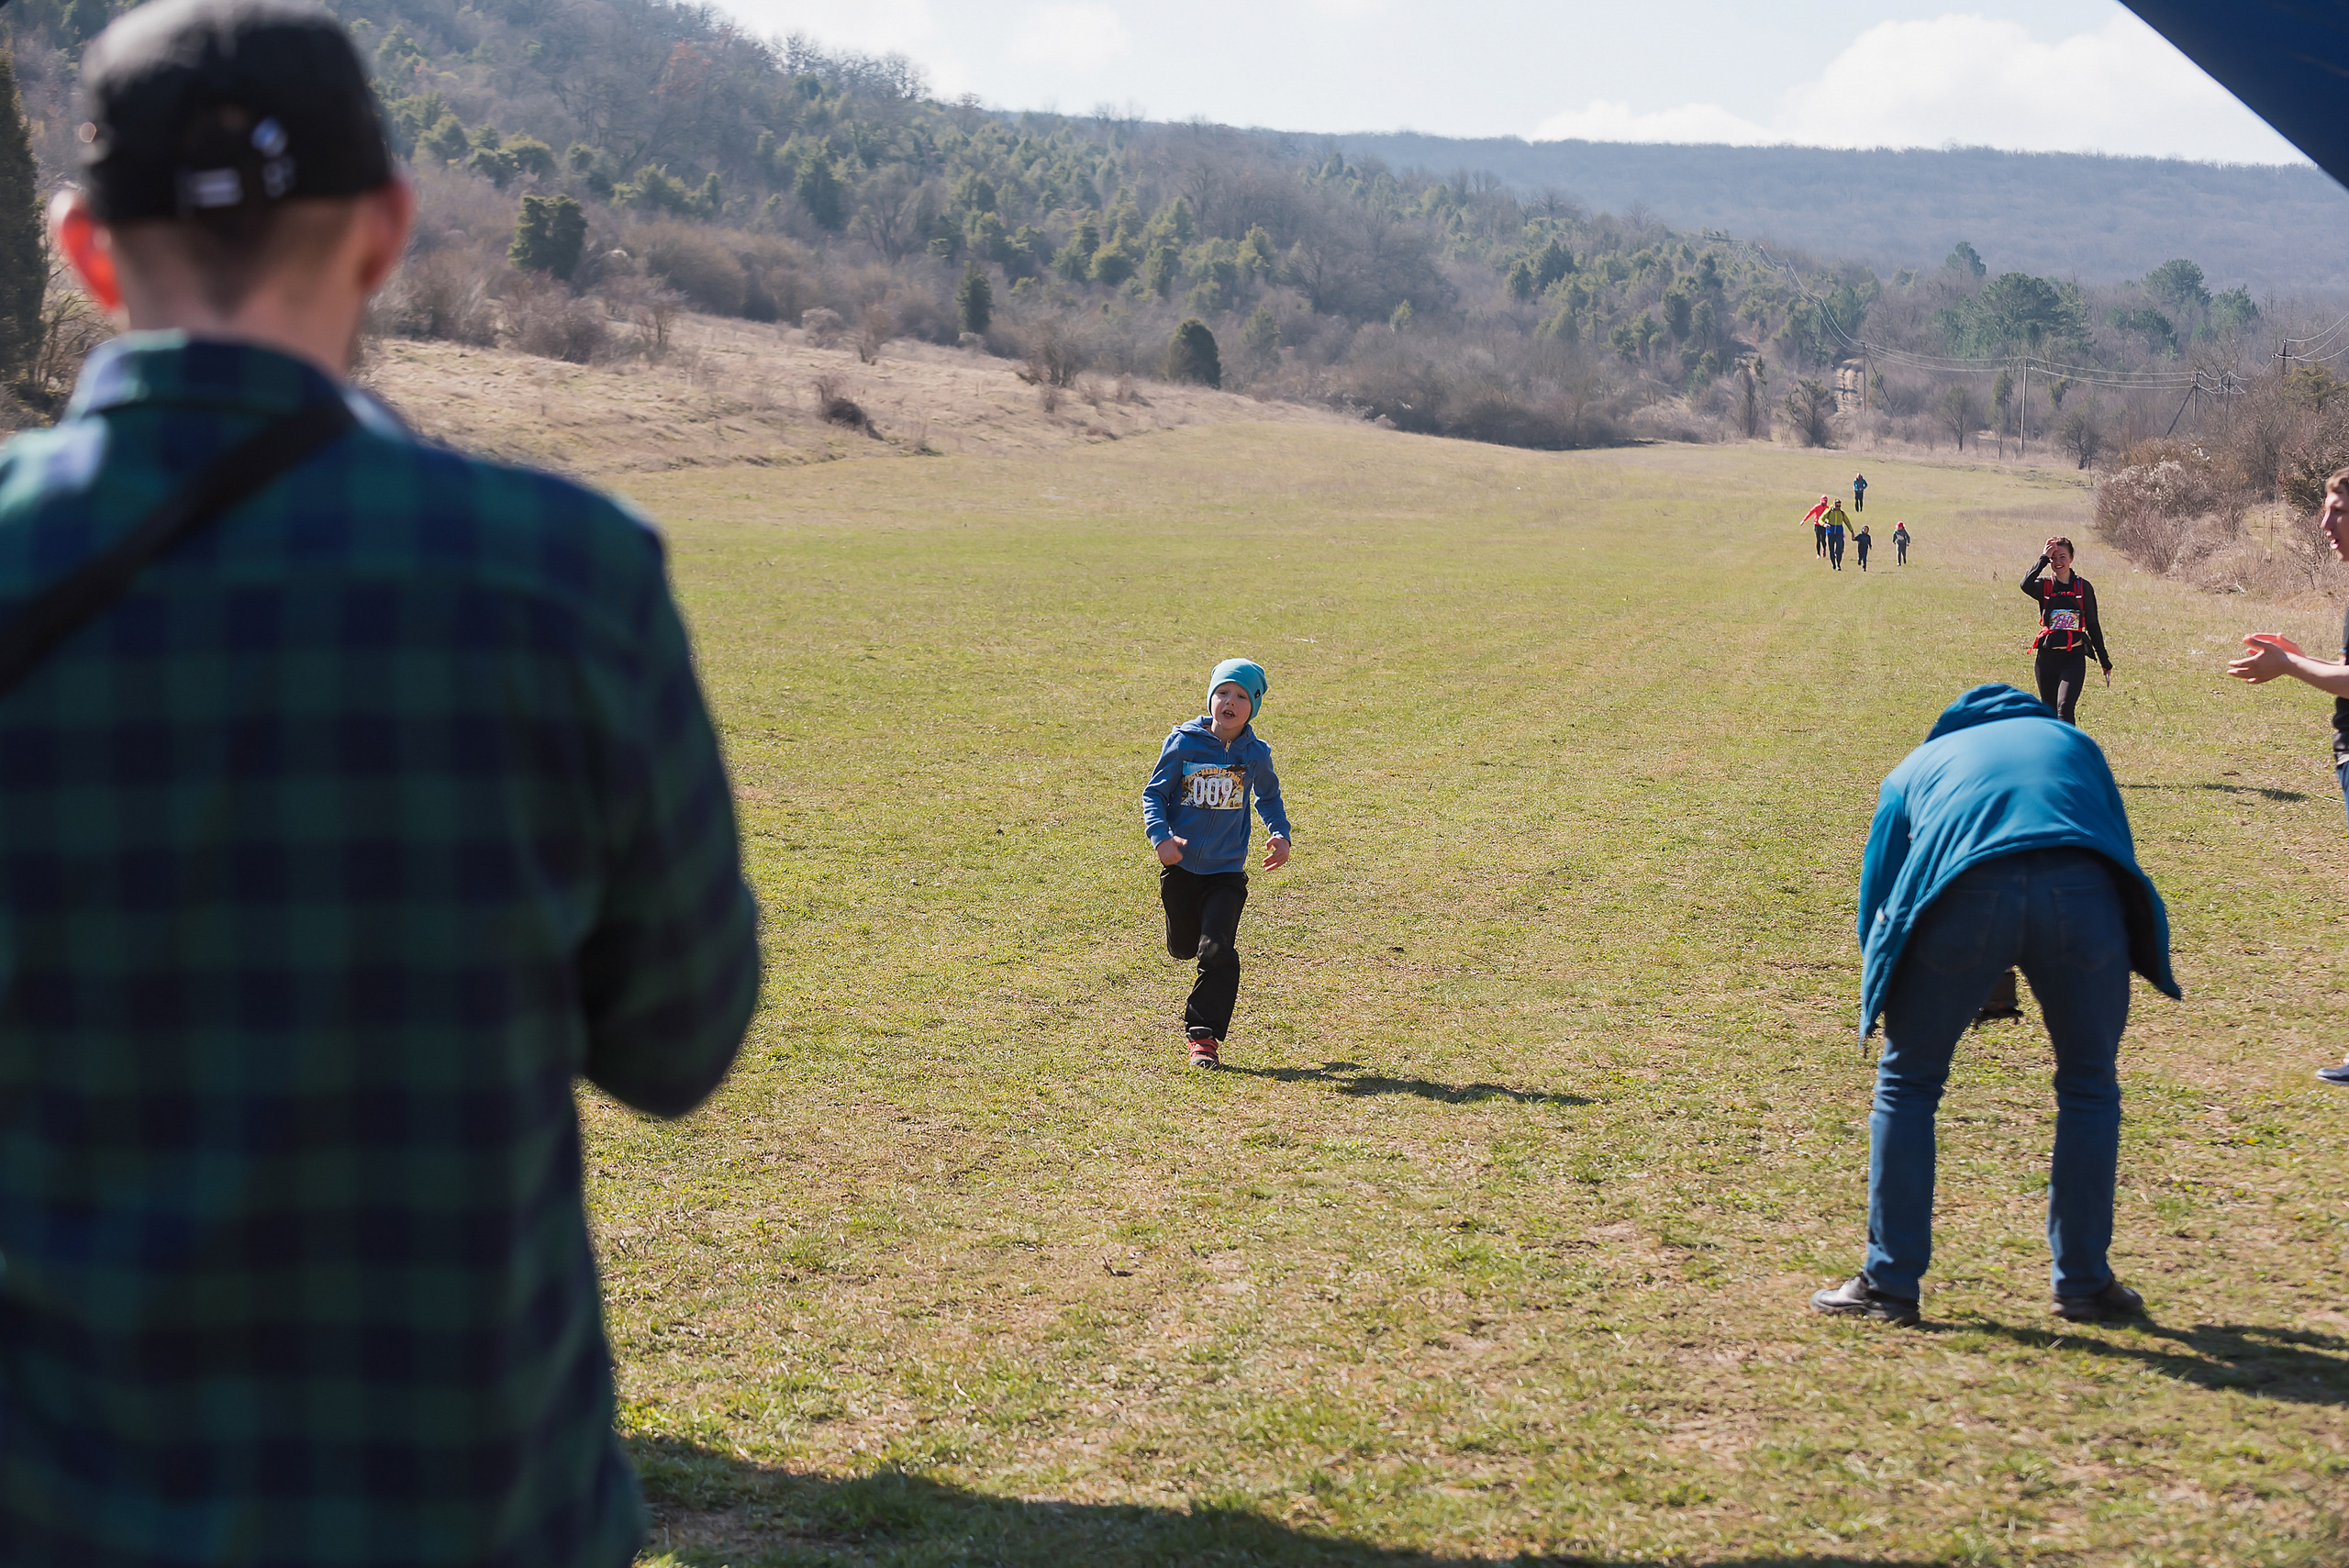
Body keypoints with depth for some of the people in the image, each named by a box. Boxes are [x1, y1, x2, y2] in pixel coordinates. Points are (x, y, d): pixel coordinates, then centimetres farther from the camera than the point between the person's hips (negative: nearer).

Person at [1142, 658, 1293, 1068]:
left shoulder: (1256, 754, -3)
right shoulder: (1183, 744, -8)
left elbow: (1269, 797, 17)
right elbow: (1154, 794, -1)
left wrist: (1280, 834, 0)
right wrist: (1161, 836, -18)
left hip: (1227, 869, -1)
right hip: (1181, 865, 1)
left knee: (1217, 953, -15)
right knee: (1182, 947, 16)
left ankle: (1205, 1034, -2)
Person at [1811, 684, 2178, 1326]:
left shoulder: (1915, 767, 35)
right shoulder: (2070, 740, 38)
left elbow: (1876, 896, 29)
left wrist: (1886, 999, 41)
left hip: (1964, 897, -1)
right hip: (2081, 889, 1)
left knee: (1907, 1081, 17)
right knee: (2089, 1083, 21)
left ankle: (1890, 1283, 18)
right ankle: (2084, 1283, 25)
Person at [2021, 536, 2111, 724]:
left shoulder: (2083, 587, 5)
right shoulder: (2044, 586, 5)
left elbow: (2093, 625, 11)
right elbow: (2026, 585, -21)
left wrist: (2105, 661, 14)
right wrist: (2043, 558, -15)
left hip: (2074, 658, -2)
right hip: (2046, 657, 2)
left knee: (2064, 709, -19)